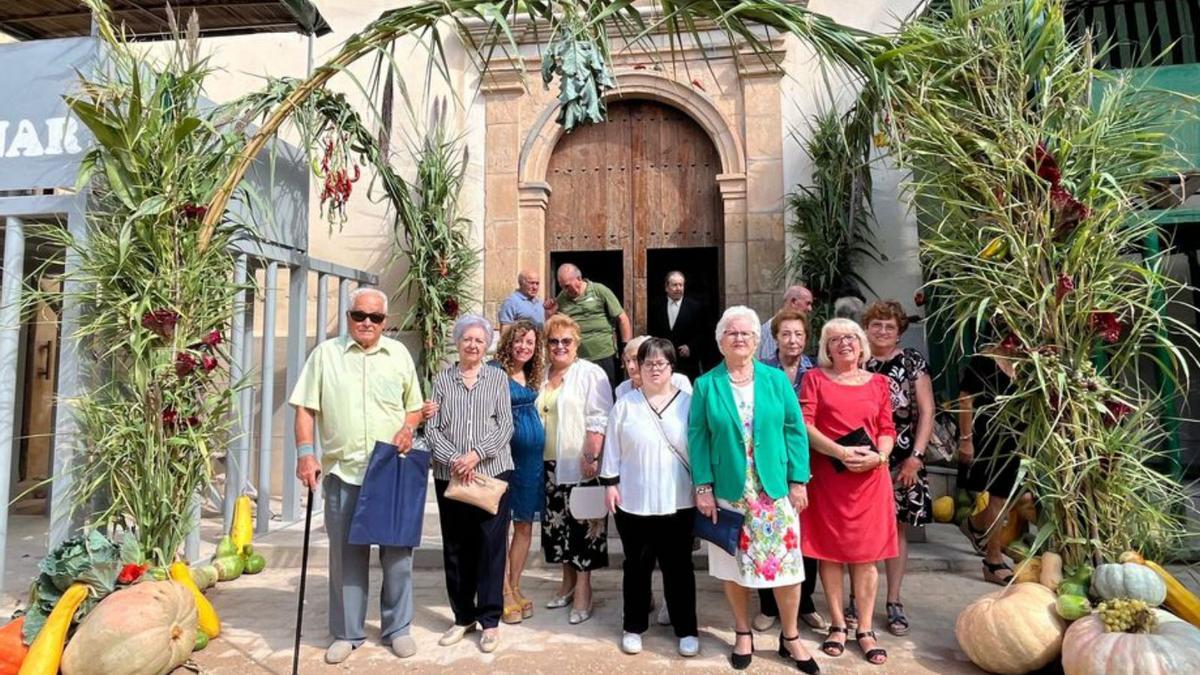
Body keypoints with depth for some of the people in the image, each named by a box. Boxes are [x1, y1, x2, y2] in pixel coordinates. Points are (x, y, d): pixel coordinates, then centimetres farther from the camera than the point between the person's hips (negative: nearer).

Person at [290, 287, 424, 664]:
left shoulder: (399, 354, 8)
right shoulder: (326, 353, 4)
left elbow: (415, 406, 14)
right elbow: (306, 408, 2)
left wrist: (408, 428, -7)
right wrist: (306, 453, -10)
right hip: (342, 471, 0)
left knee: (398, 551, 8)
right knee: (346, 554, 10)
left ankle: (398, 628, 24)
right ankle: (347, 633, 25)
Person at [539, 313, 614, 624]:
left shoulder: (590, 373, -7)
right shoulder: (543, 375, 13)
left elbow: (598, 420, -13)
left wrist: (592, 457, -20)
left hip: (580, 464, -6)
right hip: (550, 464, 7)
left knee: (583, 524, 0)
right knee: (557, 523, 14)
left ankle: (583, 588, 11)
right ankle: (568, 579, 29)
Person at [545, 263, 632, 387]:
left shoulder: (599, 290, -3)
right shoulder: (561, 299, 7)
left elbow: (623, 319, -2)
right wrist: (551, 313, -1)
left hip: (604, 356, -3)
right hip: (575, 359, 3)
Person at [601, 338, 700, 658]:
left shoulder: (687, 403, 0)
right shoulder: (625, 405, 0)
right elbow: (612, 448, 2)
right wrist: (610, 482, -2)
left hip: (677, 502, 0)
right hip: (633, 502, 0)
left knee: (678, 567, 11)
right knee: (637, 566, 13)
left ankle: (686, 629, 26)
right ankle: (633, 626, 30)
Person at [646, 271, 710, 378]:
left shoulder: (695, 306, 2)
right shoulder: (656, 306, 8)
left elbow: (702, 333, 3)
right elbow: (650, 332, 12)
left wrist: (690, 347, -10)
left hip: (688, 362, -1)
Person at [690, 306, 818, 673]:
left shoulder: (776, 379, 2)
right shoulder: (706, 385, -1)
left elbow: (795, 431, 1)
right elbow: (697, 438, -2)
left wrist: (798, 481, -4)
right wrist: (703, 487, -8)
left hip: (775, 489, 1)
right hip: (729, 491, 0)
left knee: (786, 563, 6)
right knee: (734, 565, 10)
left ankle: (790, 638, 27)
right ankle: (743, 634, 31)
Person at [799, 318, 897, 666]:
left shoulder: (878, 382, 9)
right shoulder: (815, 378, 2)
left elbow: (887, 429, 8)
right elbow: (804, 424, -7)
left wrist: (878, 456, -12)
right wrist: (840, 452, -17)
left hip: (869, 476, 2)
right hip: (827, 475, -1)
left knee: (865, 551, 6)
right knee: (829, 549, 5)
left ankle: (865, 629, 18)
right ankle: (837, 625, 20)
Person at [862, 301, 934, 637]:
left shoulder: (913, 361, 3)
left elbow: (926, 411, 0)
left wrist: (916, 456, -8)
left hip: (901, 459, 0)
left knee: (897, 528, 7)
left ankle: (894, 602, 19)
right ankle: (857, 597, 20)